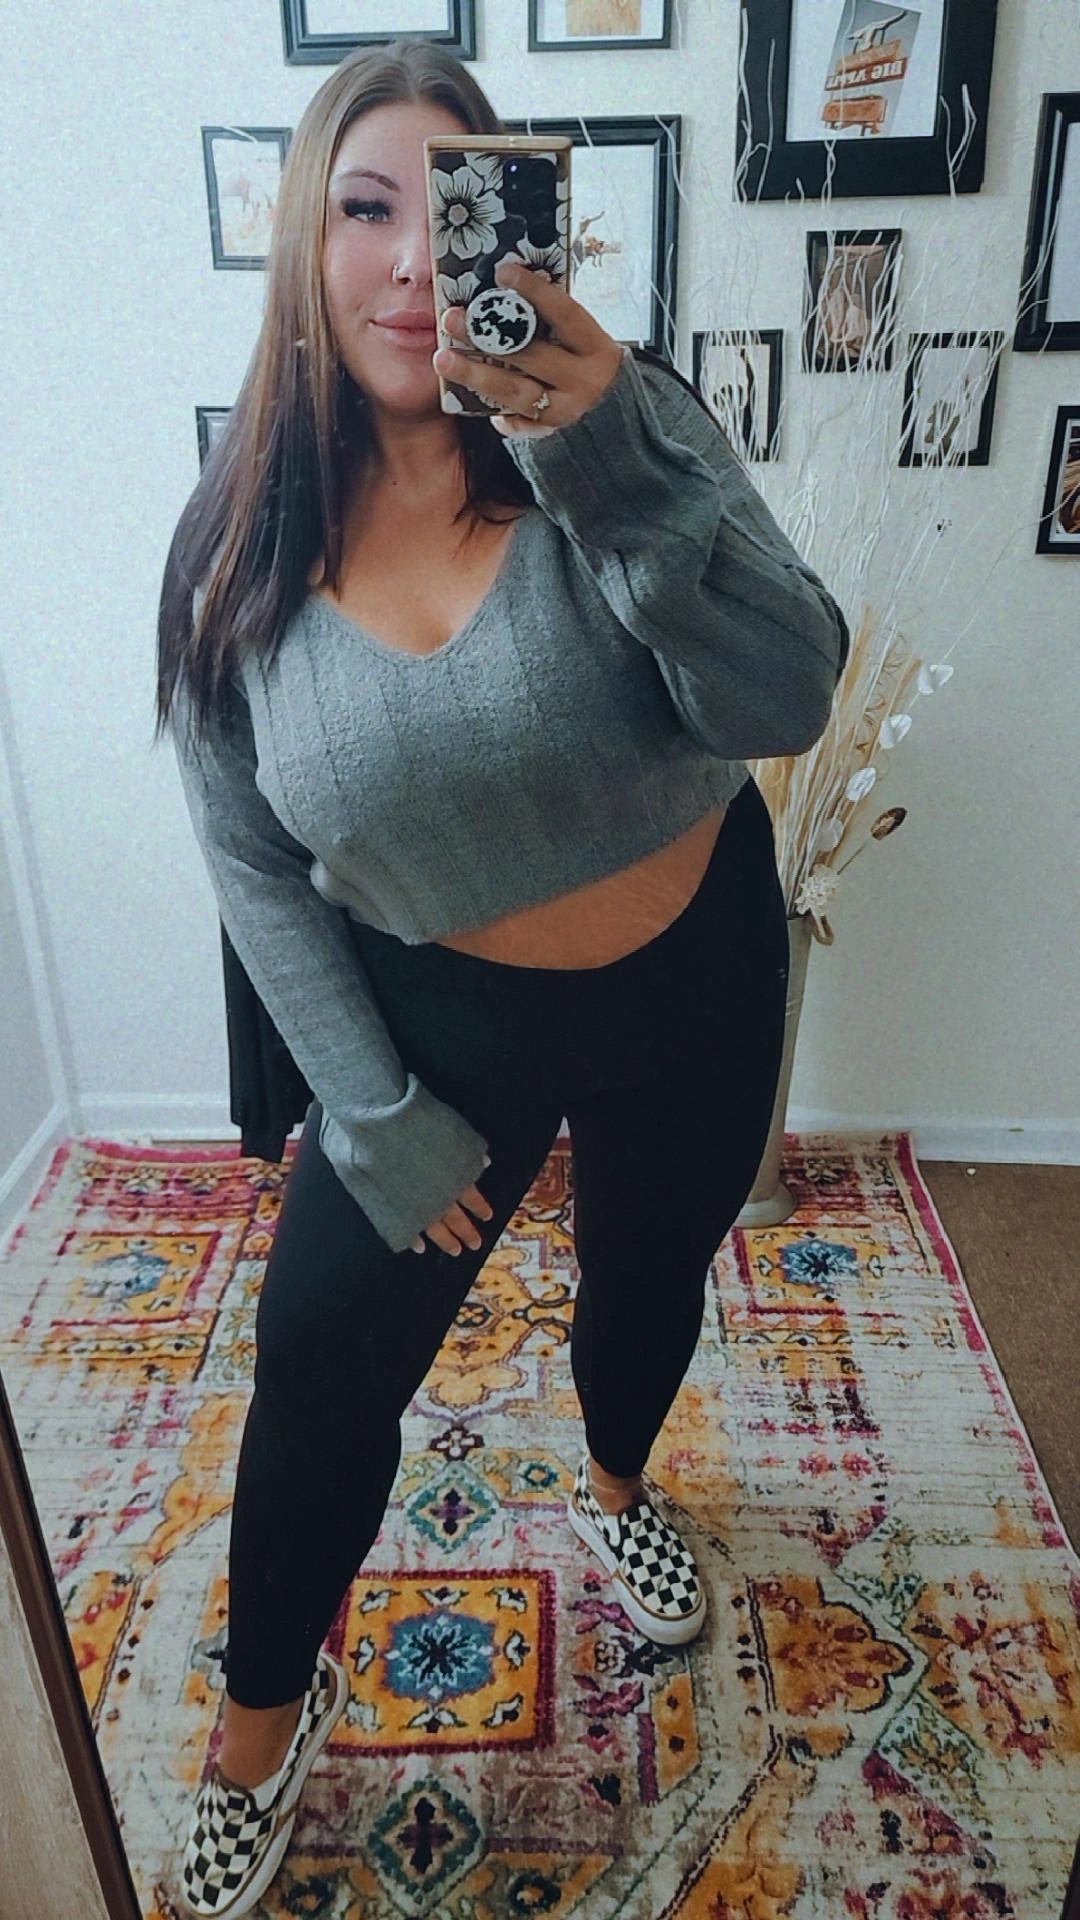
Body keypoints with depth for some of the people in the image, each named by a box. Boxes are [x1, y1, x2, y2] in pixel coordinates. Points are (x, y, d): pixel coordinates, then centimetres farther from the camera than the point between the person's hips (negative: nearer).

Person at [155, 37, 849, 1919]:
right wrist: (372, 1110, -8)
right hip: (437, 1017, 0)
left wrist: (612, 468, -39)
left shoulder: (627, 428, -14)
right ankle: (265, 1718, 39)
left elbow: (785, 700, -24)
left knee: (649, 1275, 23)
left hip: (693, 981, 1)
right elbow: (254, 866, -6)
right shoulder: (236, 547, -11)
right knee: (321, 1370, 7)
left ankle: (616, 1483, 61)